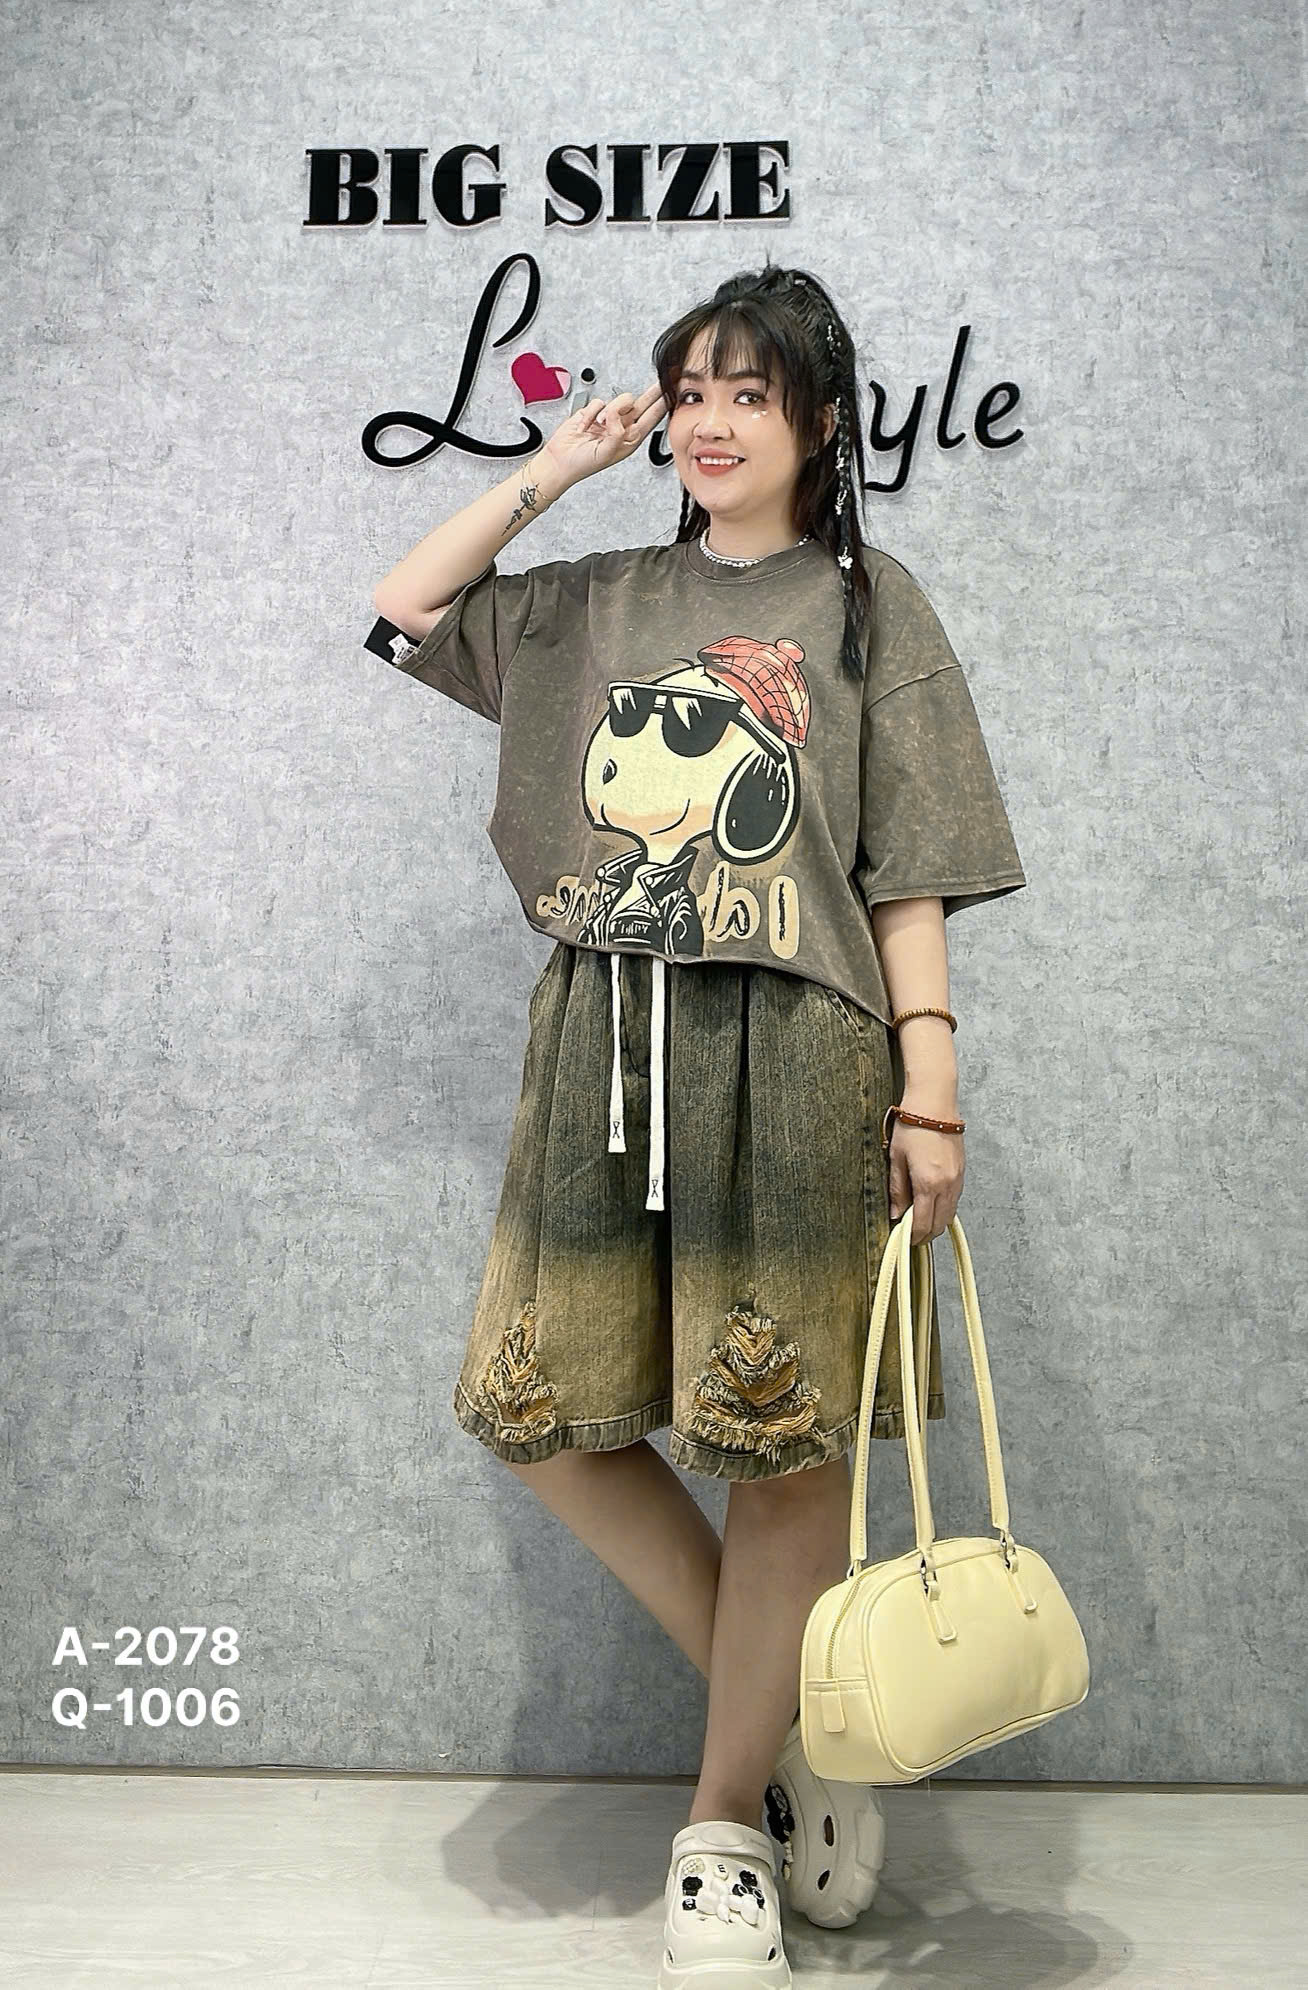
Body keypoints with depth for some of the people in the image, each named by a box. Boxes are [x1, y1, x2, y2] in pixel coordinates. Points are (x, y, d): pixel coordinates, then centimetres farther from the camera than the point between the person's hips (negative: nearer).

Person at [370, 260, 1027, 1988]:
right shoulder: (600, 603, 16)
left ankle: (725, 1833, 17)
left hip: (791, 1060, -4)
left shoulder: (865, 606, 5)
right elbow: (403, 612, 21)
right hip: (602, 1049, 5)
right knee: (546, 1417, 3)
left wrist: (930, 1091, -9)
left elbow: (908, 873, 0)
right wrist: (555, 471, 14)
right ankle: (784, 1715, 23)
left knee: (786, 1443, -2)